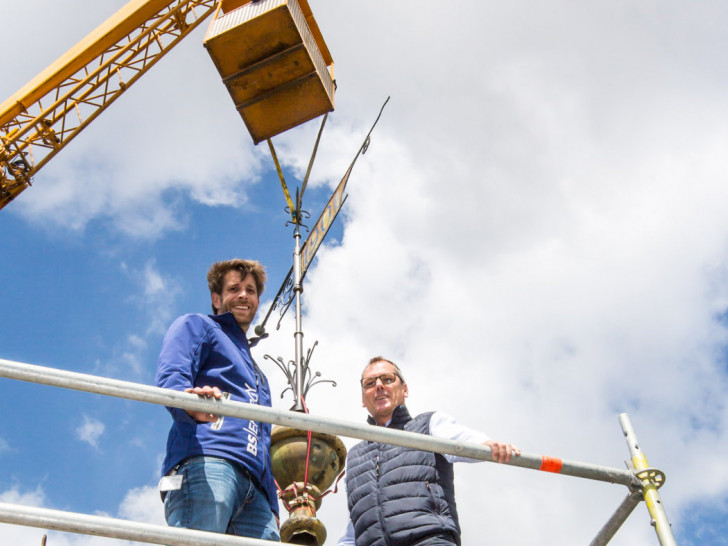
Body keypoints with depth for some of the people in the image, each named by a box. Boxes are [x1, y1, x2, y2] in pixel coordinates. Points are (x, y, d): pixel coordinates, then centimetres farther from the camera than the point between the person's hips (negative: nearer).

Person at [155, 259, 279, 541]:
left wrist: (272, 507, 21)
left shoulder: (259, 375, 41)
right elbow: (170, 377, -2)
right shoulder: (196, 326, 20)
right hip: (205, 463, -6)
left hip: (256, 488, 6)